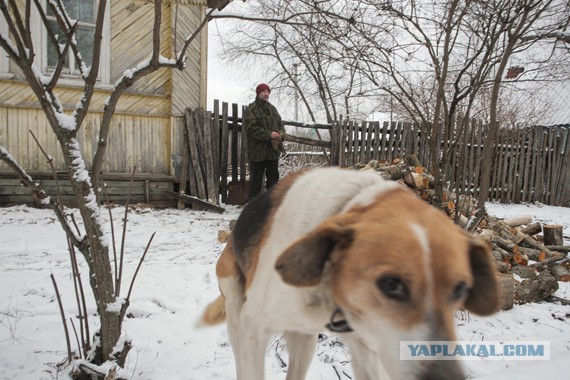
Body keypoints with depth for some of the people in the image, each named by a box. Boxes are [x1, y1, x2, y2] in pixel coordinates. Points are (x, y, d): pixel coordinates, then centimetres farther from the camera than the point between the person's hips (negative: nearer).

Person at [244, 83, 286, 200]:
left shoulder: (272, 108, 16)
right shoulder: (251, 109, -6)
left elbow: (280, 123, 18)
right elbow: (251, 128, -16)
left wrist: (280, 133, -4)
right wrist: (269, 134, -21)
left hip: (273, 150, 7)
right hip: (258, 151, -6)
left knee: (273, 177, 11)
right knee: (256, 178, 1)